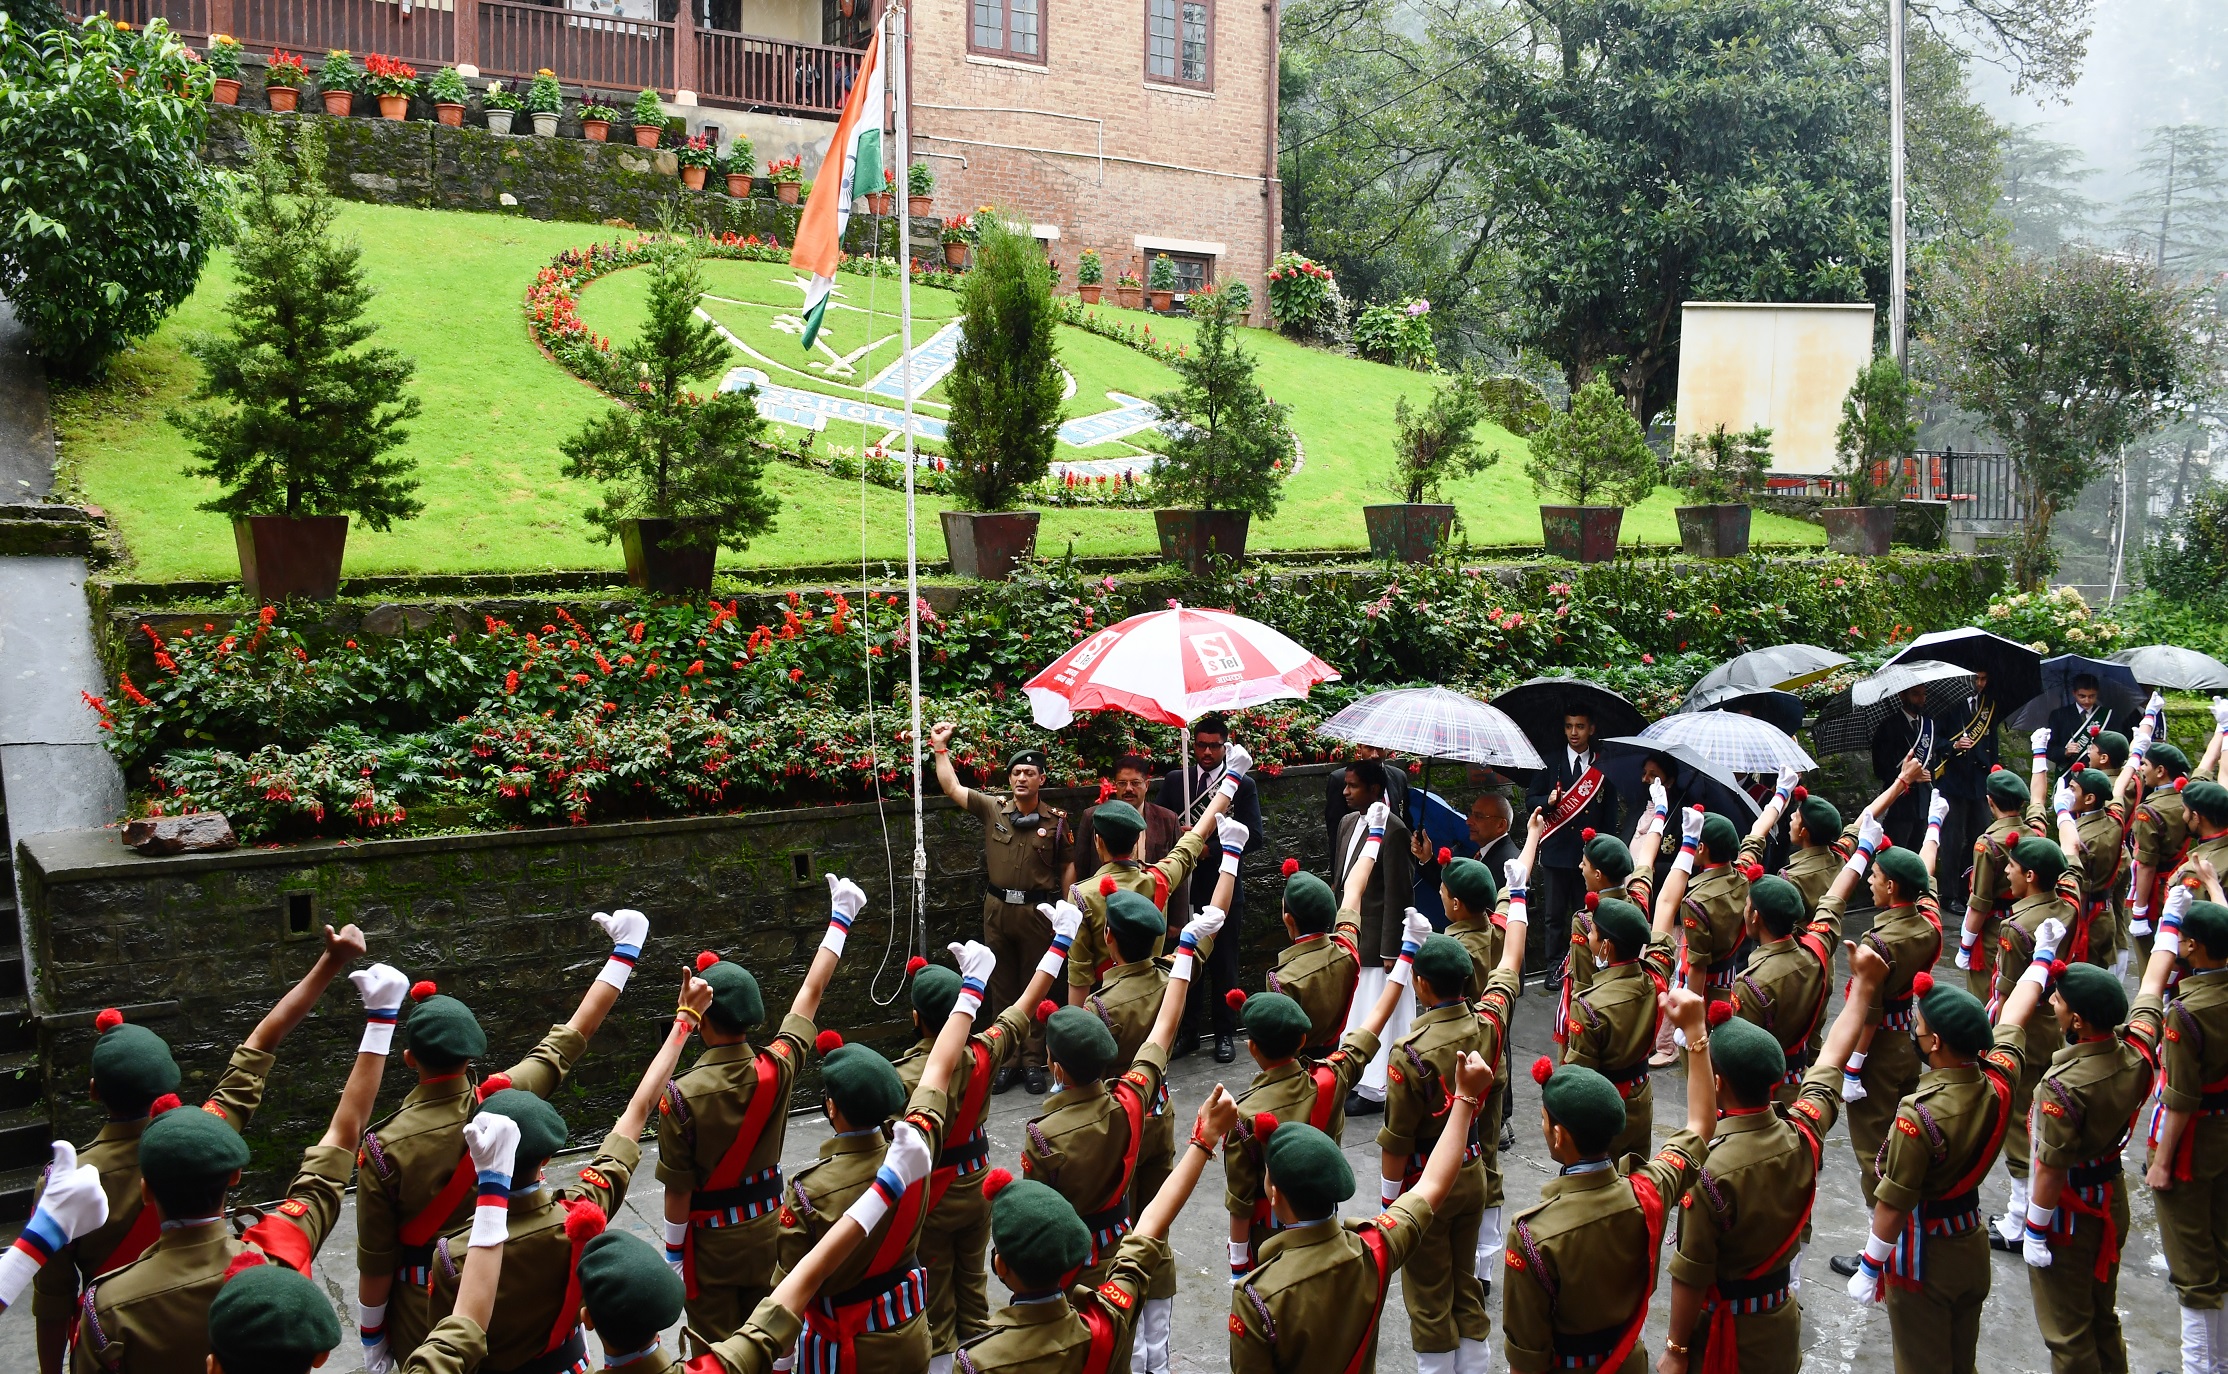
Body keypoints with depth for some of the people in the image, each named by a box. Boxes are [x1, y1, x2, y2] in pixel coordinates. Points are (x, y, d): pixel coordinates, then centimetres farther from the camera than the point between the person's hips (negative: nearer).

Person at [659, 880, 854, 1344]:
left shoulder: (681, 1097, -24)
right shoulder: (776, 1070, -15)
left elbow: (678, 1191, -18)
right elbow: (811, 992, -3)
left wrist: (673, 1254, -3)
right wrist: (840, 918, 7)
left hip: (710, 1239, -4)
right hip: (766, 1228, 4)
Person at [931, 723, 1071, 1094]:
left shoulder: (1056, 820, -3)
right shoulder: (992, 809, 1)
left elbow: (1066, 868, 1)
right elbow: (951, 787, 0)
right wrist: (940, 747, -4)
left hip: (1038, 911, -2)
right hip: (998, 908, 2)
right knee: (1002, 987, 10)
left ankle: (1033, 1062, 15)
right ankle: (1005, 1060, 19)